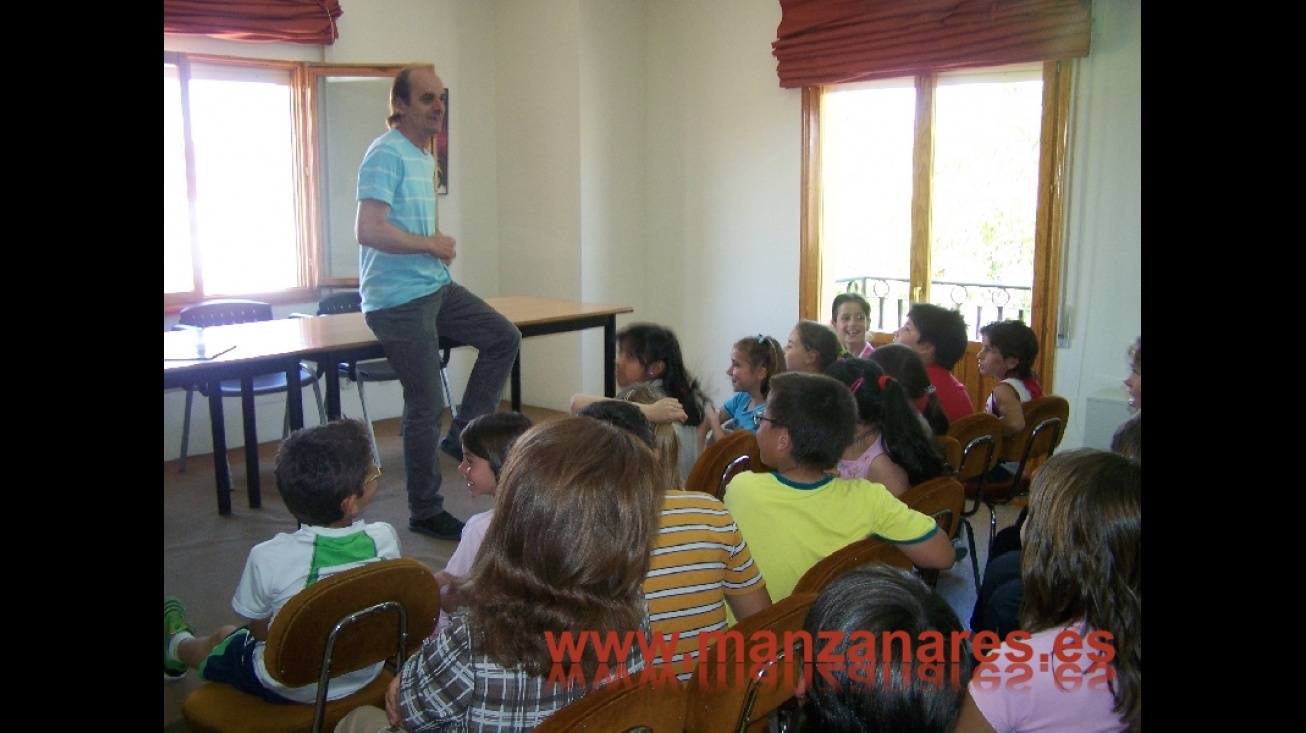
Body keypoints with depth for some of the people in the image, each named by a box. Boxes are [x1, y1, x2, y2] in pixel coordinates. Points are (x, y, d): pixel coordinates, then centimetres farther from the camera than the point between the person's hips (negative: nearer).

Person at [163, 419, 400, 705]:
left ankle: (177, 645, 61)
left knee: (223, 637, 29)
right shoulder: (385, 539, -24)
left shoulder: (269, 558, -30)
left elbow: (259, 629, -11)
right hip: (365, 676, 3)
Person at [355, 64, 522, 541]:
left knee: (504, 337, 9)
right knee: (426, 407, -3)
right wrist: (432, 243, -14)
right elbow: (368, 230, -26)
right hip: (399, 300, -9)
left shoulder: (426, 157, 14)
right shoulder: (387, 154, -15)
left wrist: (439, 244, 6)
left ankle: (463, 435, 15)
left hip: (437, 288, 9)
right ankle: (425, 514, 12)